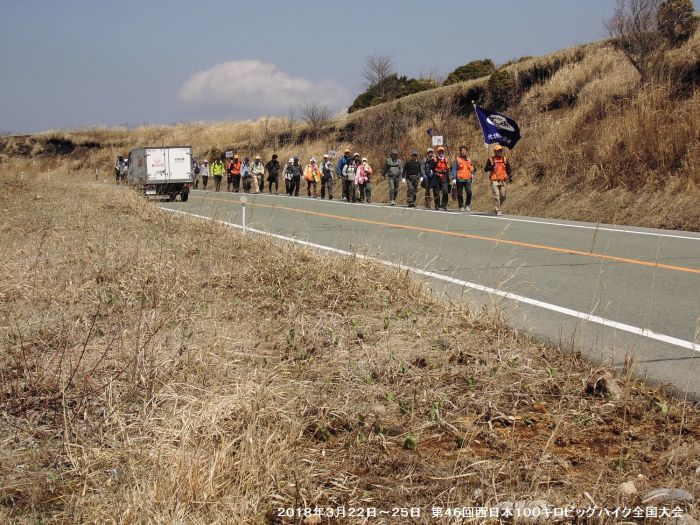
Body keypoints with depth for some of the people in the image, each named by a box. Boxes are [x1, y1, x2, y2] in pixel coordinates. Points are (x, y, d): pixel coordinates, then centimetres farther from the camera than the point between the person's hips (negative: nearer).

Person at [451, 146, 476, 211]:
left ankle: (467, 205, 1)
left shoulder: (469, 160, 14)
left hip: (468, 179, 2)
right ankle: (461, 206, 14)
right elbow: (454, 169, -1)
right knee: (460, 194, 3)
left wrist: (472, 174, 6)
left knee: (469, 192, -14)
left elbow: (472, 168, 23)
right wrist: (454, 179, -9)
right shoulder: (457, 160, 3)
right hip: (459, 179, -2)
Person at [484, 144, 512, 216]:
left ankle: (496, 209, 26)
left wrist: (510, 176, 8)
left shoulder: (504, 159, 11)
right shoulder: (491, 160, 0)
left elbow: (508, 169, 18)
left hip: (502, 181, 4)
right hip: (494, 181, -4)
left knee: (503, 196, 6)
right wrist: (491, 166, -19)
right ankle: (498, 211, -4)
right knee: (496, 196, -9)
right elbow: (486, 169, -1)